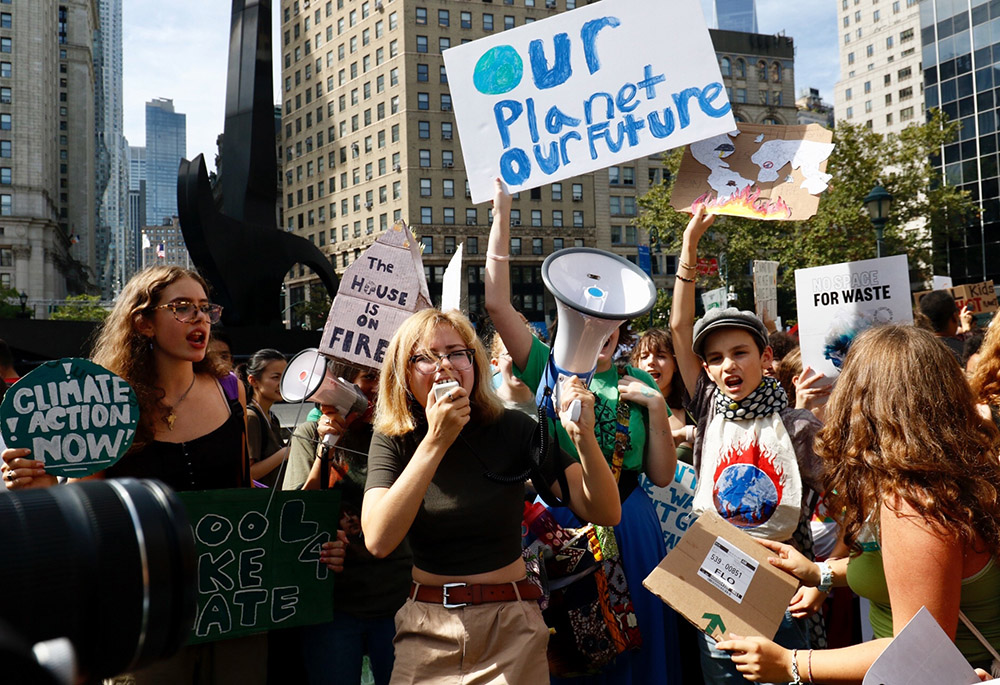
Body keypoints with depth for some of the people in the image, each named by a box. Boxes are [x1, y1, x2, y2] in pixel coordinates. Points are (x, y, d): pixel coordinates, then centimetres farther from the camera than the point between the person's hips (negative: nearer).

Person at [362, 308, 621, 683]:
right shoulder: (393, 441, -5)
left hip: (511, 628, 0)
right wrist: (435, 441, -26)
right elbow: (378, 540, -22)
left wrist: (584, 437, -28)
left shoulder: (513, 430, -8)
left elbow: (605, 513, -11)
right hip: (427, 629, 1)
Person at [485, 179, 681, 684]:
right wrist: (501, 215, -15)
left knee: (633, 642, 10)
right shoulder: (549, 370, 0)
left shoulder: (638, 384, 6)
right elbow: (497, 303, -12)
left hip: (629, 524, 2)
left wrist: (655, 407, -7)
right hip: (562, 524, -2)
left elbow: (662, 475, 5)